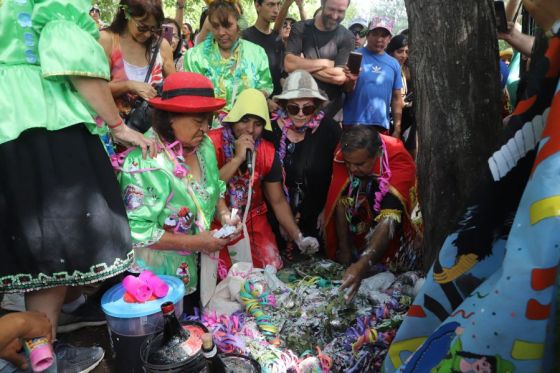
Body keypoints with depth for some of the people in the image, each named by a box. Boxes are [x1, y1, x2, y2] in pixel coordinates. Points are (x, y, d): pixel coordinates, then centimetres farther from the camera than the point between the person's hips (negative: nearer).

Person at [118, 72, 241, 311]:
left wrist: (224, 215, -8)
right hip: (158, 277, -6)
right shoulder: (145, 163, -26)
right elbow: (136, 231, -25)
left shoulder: (204, 145, -3)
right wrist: (195, 242, -23)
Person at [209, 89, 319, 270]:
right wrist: (237, 159, -30)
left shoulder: (268, 152, -3)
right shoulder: (212, 142, -17)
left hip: (254, 221, 4)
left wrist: (298, 237, -9)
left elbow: (278, 201, 1)